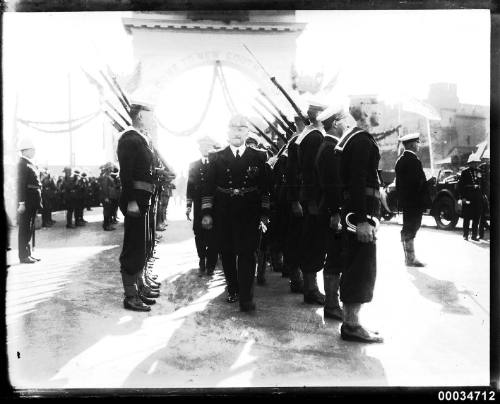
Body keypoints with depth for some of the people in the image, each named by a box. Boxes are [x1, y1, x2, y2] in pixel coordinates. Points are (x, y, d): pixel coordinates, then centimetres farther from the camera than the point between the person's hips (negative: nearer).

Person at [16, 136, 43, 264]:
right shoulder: (22, 163, -12)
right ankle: (23, 256, 4)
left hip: (33, 201, 9)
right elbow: (20, 184, -18)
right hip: (27, 200, -9)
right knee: (25, 228, -3)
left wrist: (38, 201, 15)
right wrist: (21, 203, -22)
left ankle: (28, 254, 23)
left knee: (30, 228, 14)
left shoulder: (31, 163, 17)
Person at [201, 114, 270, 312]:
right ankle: (232, 290, 28)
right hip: (223, 216, 2)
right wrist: (206, 212, -2)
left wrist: (264, 215, -2)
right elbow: (208, 187, 5)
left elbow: (264, 188, 4)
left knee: (247, 255, -5)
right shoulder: (217, 158, 6)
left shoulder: (258, 157, 5)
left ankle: (246, 298, -1)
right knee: (227, 255, 11)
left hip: (249, 215, -1)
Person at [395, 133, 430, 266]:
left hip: (405, 200, 9)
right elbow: (419, 182, -20)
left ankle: (408, 257, 24)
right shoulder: (413, 160, -17)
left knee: (407, 229, 15)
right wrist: (426, 200, -13)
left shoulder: (400, 160, 10)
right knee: (410, 229, -3)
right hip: (414, 201, -9)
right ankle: (410, 259, 4)